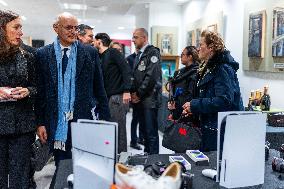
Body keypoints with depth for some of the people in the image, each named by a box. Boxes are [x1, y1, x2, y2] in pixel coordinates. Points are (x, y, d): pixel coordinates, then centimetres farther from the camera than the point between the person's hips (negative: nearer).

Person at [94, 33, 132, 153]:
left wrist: (127, 90, -22)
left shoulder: (113, 52, -5)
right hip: (108, 97, 8)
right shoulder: (100, 57, 18)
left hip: (118, 96, -8)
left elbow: (126, 69, -14)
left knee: (119, 127, -4)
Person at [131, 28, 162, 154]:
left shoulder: (153, 52, -8)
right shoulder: (139, 54, 18)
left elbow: (151, 76, -18)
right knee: (144, 130, 15)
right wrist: (134, 92, 3)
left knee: (151, 132, -3)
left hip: (150, 99, -8)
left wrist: (139, 94, -11)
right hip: (140, 99, 8)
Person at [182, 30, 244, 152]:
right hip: (208, 127, 9)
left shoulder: (223, 69, -16)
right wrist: (191, 109, 3)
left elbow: (224, 101, -25)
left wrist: (195, 105, -20)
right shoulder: (207, 68, 14)